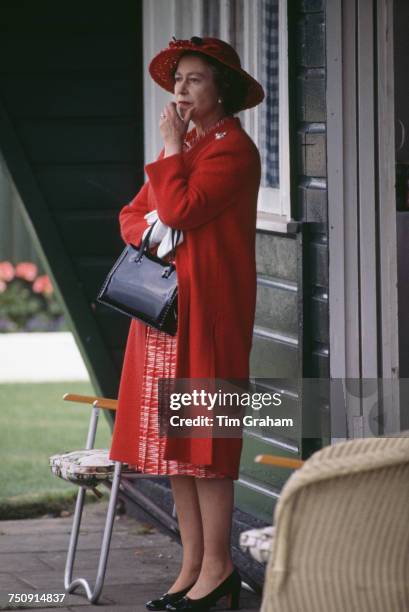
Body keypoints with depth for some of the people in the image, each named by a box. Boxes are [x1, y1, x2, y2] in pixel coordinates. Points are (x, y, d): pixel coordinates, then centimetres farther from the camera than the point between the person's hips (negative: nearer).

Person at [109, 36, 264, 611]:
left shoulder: (233, 149, -10)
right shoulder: (188, 144, 19)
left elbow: (182, 208, -21)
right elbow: (132, 215, 18)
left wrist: (172, 148, -9)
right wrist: (152, 226, -4)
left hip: (207, 304, -9)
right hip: (164, 304, 9)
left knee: (202, 433, -8)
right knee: (173, 436, 7)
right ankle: (193, 565, 11)